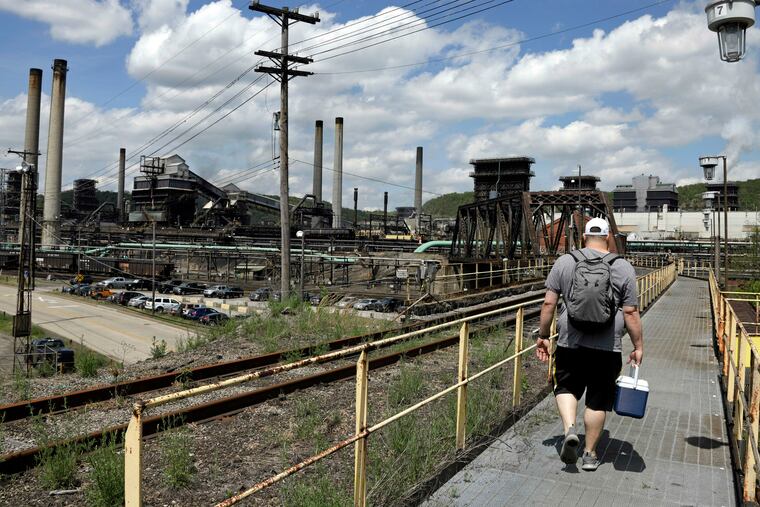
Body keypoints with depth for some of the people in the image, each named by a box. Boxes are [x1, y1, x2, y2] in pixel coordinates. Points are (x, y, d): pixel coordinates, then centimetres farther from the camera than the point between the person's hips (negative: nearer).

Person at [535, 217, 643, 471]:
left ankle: (569, 428, -5)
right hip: (607, 348, 0)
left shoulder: (564, 262, 0)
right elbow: (631, 313, -2)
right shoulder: (623, 268, -1)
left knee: (566, 387, 18)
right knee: (598, 400, 11)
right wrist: (638, 346, 7)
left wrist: (543, 336, 8)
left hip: (570, 343, 0)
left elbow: (548, 303, -1)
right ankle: (590, 453, 20)